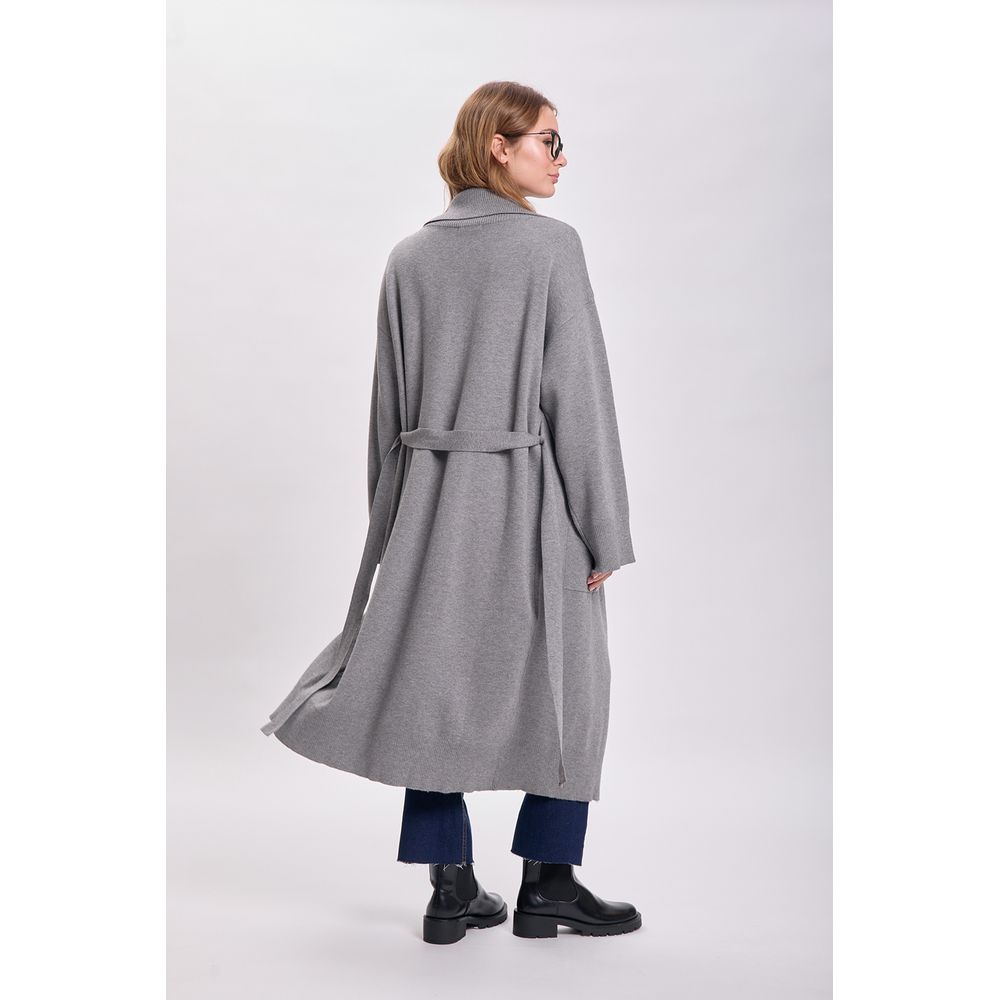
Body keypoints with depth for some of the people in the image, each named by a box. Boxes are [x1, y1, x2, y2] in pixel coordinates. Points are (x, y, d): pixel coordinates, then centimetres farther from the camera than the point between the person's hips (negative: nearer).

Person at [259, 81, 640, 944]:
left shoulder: (409, 258, 7)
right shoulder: (550, 244, -8)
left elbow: (390, 403, 8)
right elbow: (578, 393, -12)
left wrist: (390, 525, 14)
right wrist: (602, 531, -7)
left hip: (432, 495, 5)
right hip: (533, 495, -5)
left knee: (436, 681, 11)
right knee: (564, 684, 9)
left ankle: (453, 889, 18)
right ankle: (548, 884, 17)